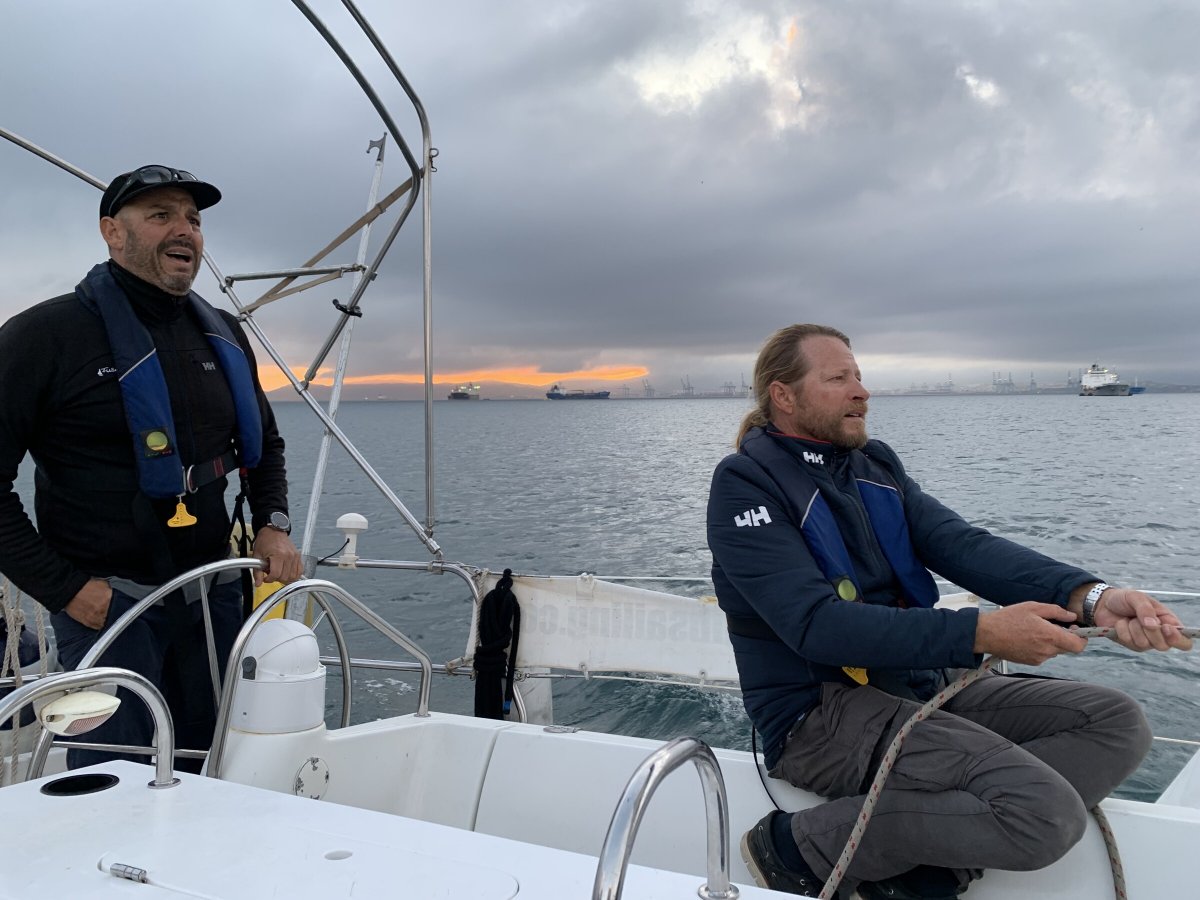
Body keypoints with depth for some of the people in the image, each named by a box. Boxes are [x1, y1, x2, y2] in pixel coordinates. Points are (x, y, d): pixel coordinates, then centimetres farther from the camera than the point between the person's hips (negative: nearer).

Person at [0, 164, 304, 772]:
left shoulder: (223, 335, 9)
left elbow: (264, 443, 21)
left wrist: (273, 525, 5)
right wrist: (62, 588, -14)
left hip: (214, 591, 5)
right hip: (106, 601, -5)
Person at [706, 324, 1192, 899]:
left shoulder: (875, 465, 12)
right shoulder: (745, 485, -11)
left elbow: (962, 544, -3)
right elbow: (816, 624, -22)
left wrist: (1089, 597, -20)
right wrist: (981, 633, -27)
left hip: (922, 685, 9)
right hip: (820, 713, -8)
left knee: (1118, 722, 0)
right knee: (1046, 810, -24)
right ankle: (801, 844, -9)